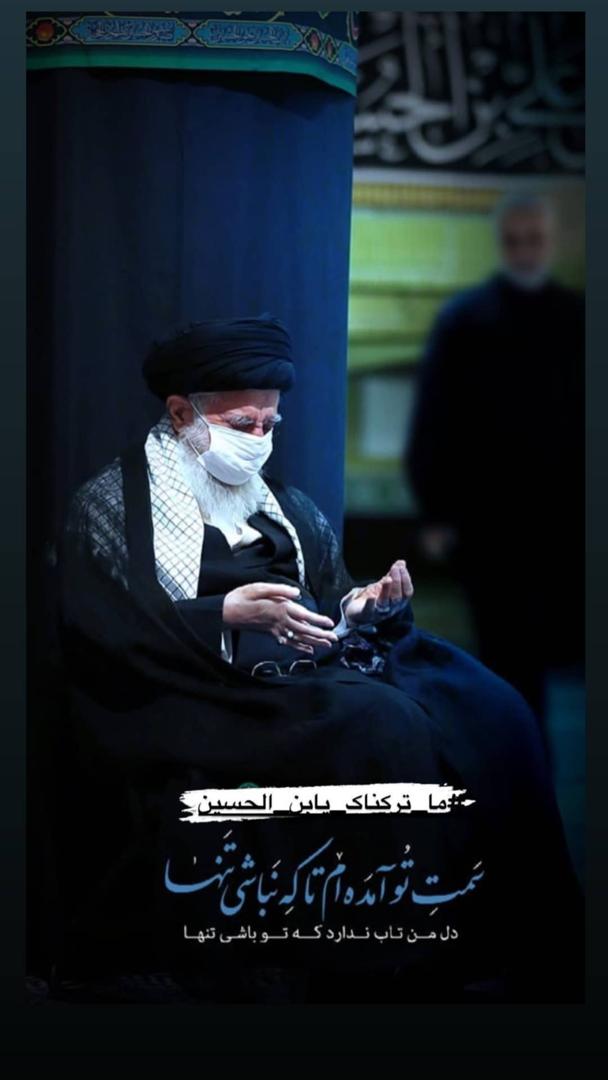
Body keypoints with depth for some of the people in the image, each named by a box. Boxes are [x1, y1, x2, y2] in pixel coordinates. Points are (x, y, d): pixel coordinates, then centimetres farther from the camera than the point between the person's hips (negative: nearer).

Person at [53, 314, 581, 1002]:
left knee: (490, 711, -19)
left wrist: (365, 605, -3)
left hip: (315, 670, 6)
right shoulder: (111, 505, 4)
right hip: (205, 694, -6)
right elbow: (107, 635, -9)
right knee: (386, 727, -33)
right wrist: (226, 616, -20)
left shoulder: (289, 507, 23)